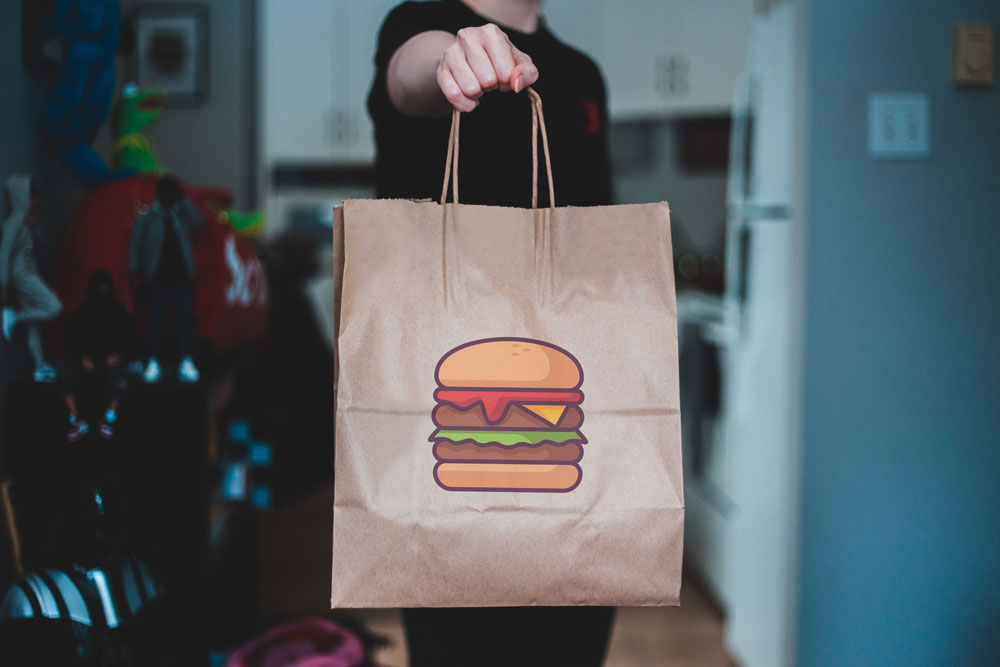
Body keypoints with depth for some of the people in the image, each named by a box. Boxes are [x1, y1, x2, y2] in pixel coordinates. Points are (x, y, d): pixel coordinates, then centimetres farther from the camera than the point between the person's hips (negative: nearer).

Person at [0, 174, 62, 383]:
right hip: (21, 274, -9)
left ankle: (41, 368, 10)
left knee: (34, 323, 8)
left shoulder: (26, 219, 13)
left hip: (29, 274, 9)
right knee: (53, 307, -16)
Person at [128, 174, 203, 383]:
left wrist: (183, 201, -5)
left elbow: (199, 222, -9)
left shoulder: (183, 215, 10)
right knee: (156, 318, -5)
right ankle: (153, 363, -2)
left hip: (182, 276, 1)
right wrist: (135, 271, -1)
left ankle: (187, 363, -9)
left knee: (186, 317, -8)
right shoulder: (147, 218, 6)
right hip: (158, 277, -1)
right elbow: (135, 244, 7)